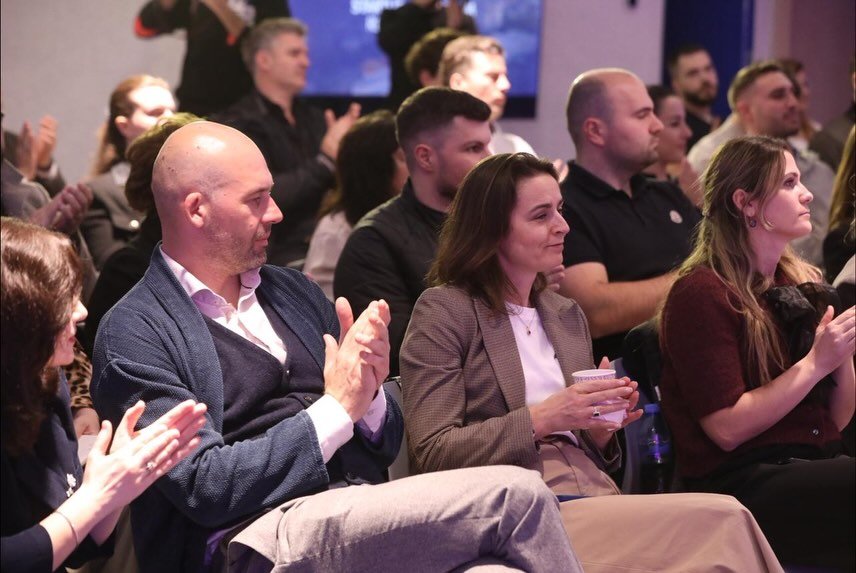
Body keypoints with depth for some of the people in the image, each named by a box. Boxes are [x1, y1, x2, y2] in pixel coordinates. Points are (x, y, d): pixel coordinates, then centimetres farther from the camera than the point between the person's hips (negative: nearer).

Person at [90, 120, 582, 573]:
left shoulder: (293, 290, 20)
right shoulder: (134, 335, 0)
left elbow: (386, 445, 22)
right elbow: (205, 487, -10)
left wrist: (367, 392, -1)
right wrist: (337, 408, -10)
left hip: (363, 511, 6)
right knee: (514, 494, -22)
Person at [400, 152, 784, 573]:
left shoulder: (567, 315, 21)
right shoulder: (443, 311, 2)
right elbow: (433, 455, -6)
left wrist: (601, 431, 2)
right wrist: (543, 419, -14)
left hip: (590, 497, 6)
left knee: (722, 520, -26)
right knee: (719, 521, -26)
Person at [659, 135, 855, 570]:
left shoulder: (803, 283, 15)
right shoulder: (701, 293, -5)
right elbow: (728, 428, -11)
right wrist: (815, 362, -11)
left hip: (816, 468, 7)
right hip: (742, 483, -7)